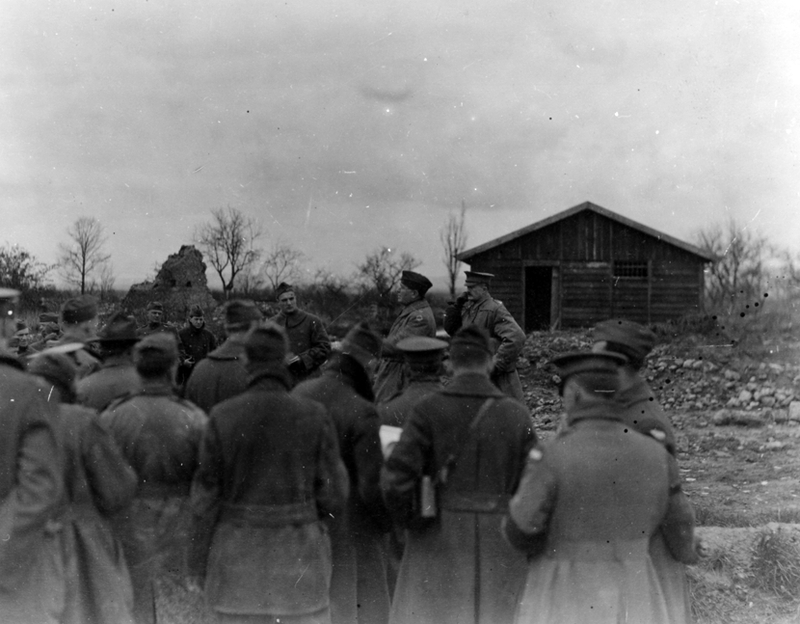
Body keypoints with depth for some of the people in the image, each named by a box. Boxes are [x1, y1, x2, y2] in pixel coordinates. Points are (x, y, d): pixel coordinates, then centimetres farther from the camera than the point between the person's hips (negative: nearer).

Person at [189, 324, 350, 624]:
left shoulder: (222, 416, -7)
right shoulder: (313, 416, -8)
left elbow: (205, 497, -4)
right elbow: (332, 497, -5)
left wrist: (198, 563, 5)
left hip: (237, 554, 1)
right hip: (299, 553, 0)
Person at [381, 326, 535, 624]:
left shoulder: (428, 409, -8)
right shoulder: (517, 414, -2)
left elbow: (395, 478, -16)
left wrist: (409, 520, 2)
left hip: (440, 544, -1)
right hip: (499, 551, 2)